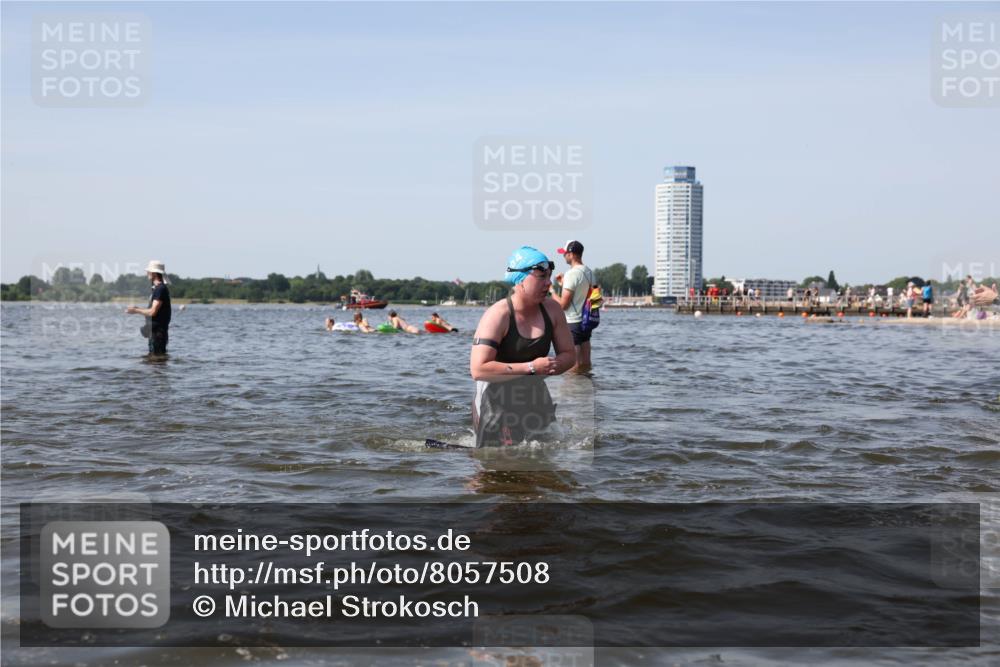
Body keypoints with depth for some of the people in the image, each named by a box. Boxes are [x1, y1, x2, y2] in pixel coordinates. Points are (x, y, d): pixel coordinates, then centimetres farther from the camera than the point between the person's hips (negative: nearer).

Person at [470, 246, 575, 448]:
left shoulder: (551, 309, -1)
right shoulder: (498, 315, -19)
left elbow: (569, 355, 10)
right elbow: (478, 369, -27)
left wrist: (551, 366, -14)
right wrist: (531, 367, -24)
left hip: (536, 398, 6)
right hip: (497, 404, -6)